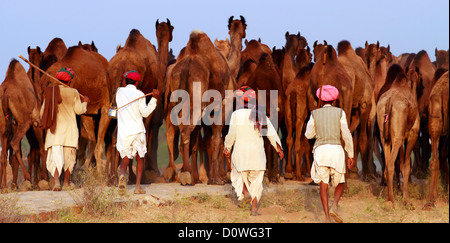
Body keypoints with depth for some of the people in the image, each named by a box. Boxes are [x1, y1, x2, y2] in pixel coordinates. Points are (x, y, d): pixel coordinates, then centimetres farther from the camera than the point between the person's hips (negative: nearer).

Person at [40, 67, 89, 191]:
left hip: (54, 129, 1)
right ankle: (66, 183, 20)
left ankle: (56, 180, -29)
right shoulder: (73, 92, -2)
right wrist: (85, 102, 21)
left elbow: (43, 112, 6)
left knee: (55, 155, -6)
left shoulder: (49, 93, 4)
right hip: (69, 129, -1)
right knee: (69, 156, 13)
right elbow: (79, 110, 1)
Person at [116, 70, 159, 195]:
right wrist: (154, 99, -4)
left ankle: (122, 174, -29)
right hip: (137, 131, -2)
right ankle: (138, 186, 1)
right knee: (140, 158, 12)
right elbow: (145, 112, -6)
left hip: (123, 132, 2)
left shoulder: (120, 92, 7)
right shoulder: (139, 94, -3)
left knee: (125, 159, 5)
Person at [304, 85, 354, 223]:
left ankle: (327, 218, -10)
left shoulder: (315, 114, 7)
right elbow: (346, 135, -1)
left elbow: (309, 135, 13)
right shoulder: (339, 113, 4)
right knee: (340, 184, 14)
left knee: (323, 185, 2)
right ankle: (334, 207, -12)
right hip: (336, 149, -1)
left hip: (320, 150, 1)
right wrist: (350, 155, 4)